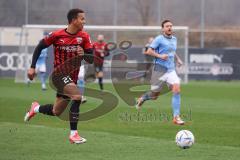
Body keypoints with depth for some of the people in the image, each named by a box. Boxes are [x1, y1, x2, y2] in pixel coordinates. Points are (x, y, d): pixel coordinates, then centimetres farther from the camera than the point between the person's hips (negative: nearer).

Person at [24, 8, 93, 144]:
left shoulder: (84, 36, -3)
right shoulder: (57, 35, -11)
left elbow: (91, 59, -4)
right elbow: (39, 47, 3)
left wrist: (84, 55, -26)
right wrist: (32, 67, -1)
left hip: (72, 78, 5)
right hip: (59, 75, -5)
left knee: (56, 112, 14)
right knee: (77, 96, -30)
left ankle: (37, 108, 46)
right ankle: (73, 133, -24)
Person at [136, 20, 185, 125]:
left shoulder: (174, 39, 14)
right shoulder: (159, 39, -7)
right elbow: (149, 51, -10)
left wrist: (177, 59, 16)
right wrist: (160, 56, -22)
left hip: (171, 70, 5)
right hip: (159, 70, -5)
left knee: (177, 90, -15)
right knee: (155, 95, 3)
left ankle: (176, 117, -12)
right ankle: (142, 98, 38)